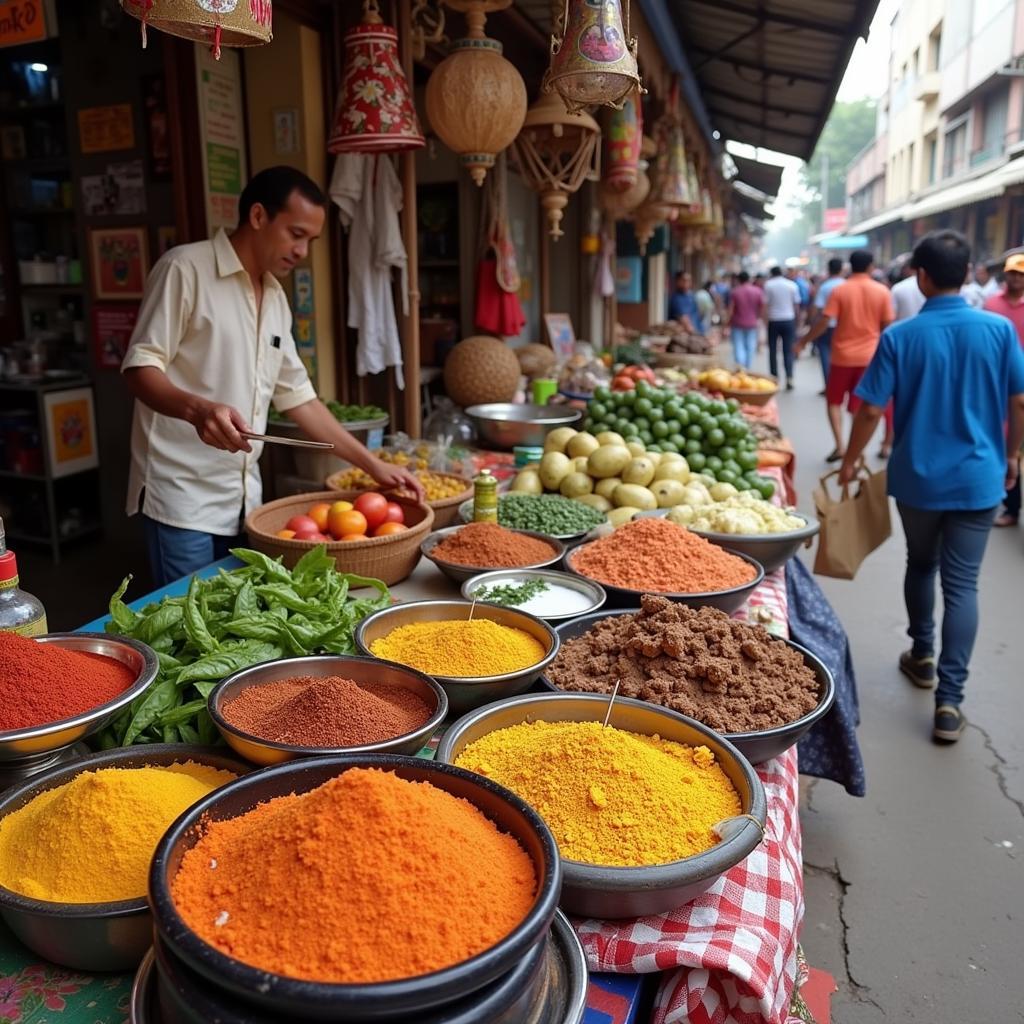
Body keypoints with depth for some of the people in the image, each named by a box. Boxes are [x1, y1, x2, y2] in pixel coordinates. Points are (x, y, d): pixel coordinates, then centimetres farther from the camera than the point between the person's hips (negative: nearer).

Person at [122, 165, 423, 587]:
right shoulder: (185, 269, -8)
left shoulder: (275, 298, 14)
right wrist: (197, 409, -34)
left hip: (244, 497, 7)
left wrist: (372, 464, 9)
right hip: (182, 497, -7)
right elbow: (140, 368, -13)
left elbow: (297, 396, 15)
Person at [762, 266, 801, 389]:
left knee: (773, 350, 11)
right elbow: (796, 305, 4)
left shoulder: (768, 284, -4)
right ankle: (789, 378, -8)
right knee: (788, 351, 3)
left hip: (773, 320, -1)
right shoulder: (792, 285, 2)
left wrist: (765, 318, -1)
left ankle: (774, 377, 14)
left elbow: (765, 304, -8)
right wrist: (797, 317, 15)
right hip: (789, 320, 1)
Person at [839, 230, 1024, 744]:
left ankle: (922, 657, 38)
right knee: (961, 583, 3)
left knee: (921, 564, 22)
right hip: (977, 478, 0)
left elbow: (871, 410, -9)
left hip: (917, 477, 0)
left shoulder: (899, 336, -10)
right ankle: (949, 700, 0)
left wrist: (849, 461, 5)